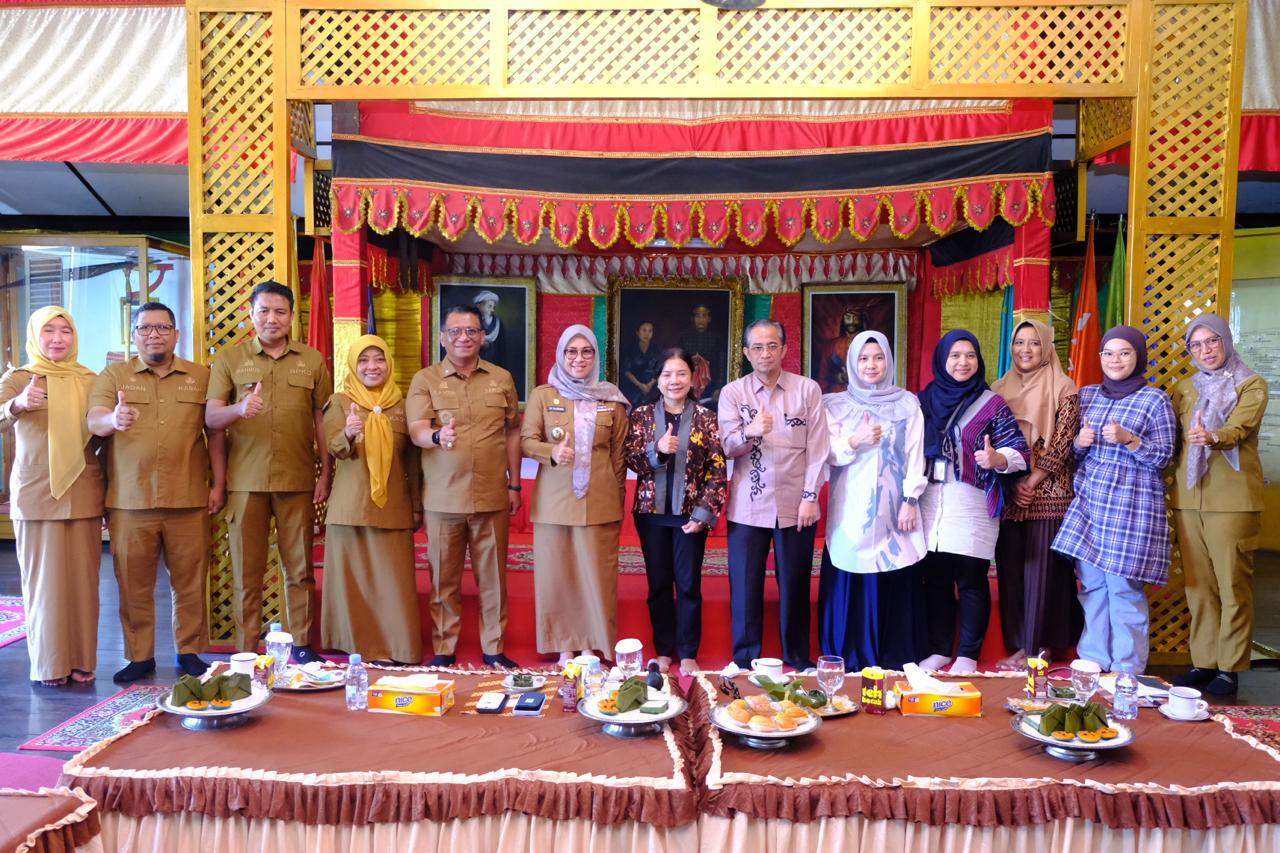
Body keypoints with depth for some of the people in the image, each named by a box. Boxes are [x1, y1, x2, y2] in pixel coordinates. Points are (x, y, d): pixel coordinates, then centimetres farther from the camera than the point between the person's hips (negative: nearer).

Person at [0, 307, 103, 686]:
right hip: (35, 495, -2)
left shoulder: (89, 380, 9)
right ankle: (49, 665, 11)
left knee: (83, 579, 5)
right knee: (44, 580, 1)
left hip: (83, 494, 2)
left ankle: (81, 660, 15)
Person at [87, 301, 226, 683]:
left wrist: (219, 485, 2)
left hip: (189, 500, 0)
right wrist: (113, 419, -30)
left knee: (190, 581, 6)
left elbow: (215, 433, 8)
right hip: (129, 501, 0)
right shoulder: (113, 375, 8)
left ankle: (189, 652, 18)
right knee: (134, 583, 6)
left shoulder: (200, 376, 9)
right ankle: (139, 656, 18)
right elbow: (94, 421, -6)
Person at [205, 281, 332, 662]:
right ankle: (246, 652, 14)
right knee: (246, 571, 5)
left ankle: (302, 645, 16)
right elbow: (210, 418, 0)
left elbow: (322, 419, 9)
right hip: (245, 481, 0)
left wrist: (325, 474, 5)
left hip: (298, 481, 1)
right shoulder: (229, 359, 6)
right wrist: (239, 408, -22)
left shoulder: (312, 360, 8)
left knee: (299, 569, 6)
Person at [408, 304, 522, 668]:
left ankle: (494, 648, 19)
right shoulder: (425, 380, 4)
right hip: (442, 497, -1)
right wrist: (436, 436, -31)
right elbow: (416, 430, -8)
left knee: (492, 575, 7)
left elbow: (512, 432, 13)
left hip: (493, 495, 1)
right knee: (444, 577, 6)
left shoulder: (501, 378, 9)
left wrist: (515, 484, 10)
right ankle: (443, 649, 19)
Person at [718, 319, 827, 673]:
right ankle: (745, 660, 16)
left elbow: (817, 448, 0)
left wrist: (810, 496, -5)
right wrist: (749, 433, -26)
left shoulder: (808, 389, 2)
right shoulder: (732, 392, 4)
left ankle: (798, 659, 22)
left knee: (795, 585, 8)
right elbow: (727, 446, -5)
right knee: (745, 586, 4)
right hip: (748, 506, 1)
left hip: (795, 504, 0)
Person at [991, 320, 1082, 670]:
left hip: (1048, 494, -4)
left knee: (1044, 568, -2)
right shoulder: (999, 388, 12)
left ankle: (1042, 646, 6)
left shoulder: (1063, 388, 0)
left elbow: (1064, 442, -7)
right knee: (1011, 568, 5)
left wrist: (1032, 481, -11)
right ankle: (1018, 644, 13)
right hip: (1008, 494, 4)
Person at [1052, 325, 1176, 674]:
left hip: (1131, 507, -5)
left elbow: (1163, 456, -5)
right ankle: (1092, 662, 18)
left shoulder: (1156, 400, -2)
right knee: (1091, 584, 7)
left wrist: (1128, 439, -20)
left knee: (1124, 588, -4)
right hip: (1088, 502, 5)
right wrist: (1079, 442, -5)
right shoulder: (1086, 395, 12)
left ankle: (1126, 672, 7)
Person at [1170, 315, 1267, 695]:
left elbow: (1238, 428, -17)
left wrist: (1211, 438, -38)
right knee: (1198, 585, 7)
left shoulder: (1251, 385, 1)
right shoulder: (1184, 388, 15)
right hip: (1188, 499, 4)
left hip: (1232, 501, -4)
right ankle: (1203, 661, 17)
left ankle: (1230, 667, 9)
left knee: (1233, 586, -1)